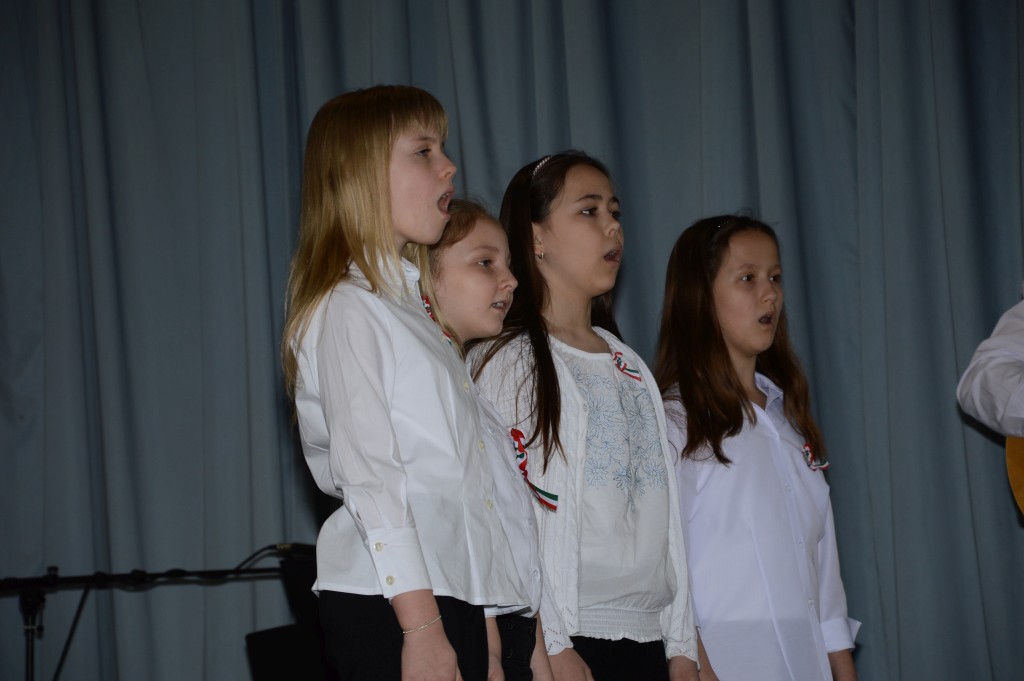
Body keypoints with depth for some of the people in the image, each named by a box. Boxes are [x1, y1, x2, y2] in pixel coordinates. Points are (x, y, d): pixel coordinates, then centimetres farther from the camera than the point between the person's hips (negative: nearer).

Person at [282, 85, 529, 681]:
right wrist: (422, 630, -21)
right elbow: (368, 477, -15)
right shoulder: (350, 309, -6)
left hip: (452, 592, 8)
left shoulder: (409, 307, 21)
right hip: (387, 607, -8)